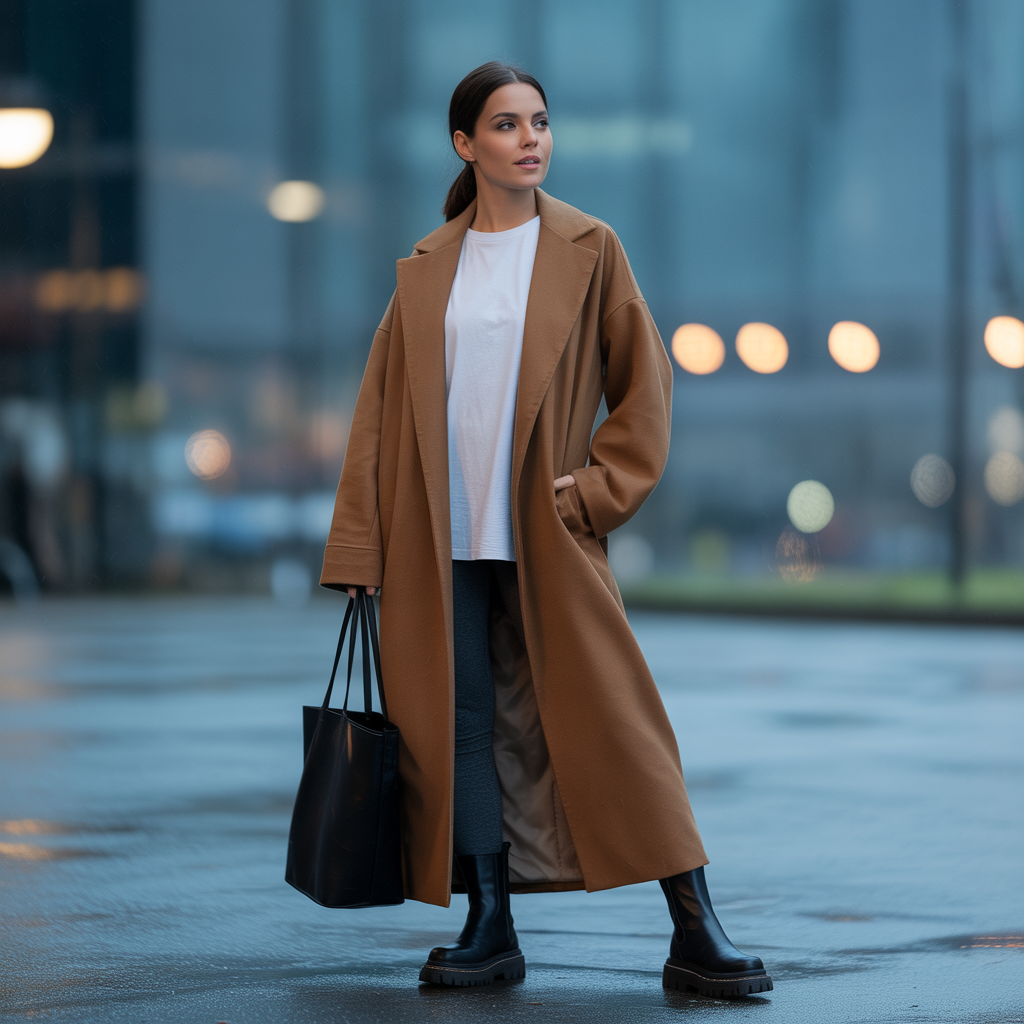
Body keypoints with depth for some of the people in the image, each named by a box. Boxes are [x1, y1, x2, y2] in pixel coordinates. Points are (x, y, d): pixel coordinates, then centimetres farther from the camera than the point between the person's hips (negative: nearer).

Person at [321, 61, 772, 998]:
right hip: (441, 537, 3)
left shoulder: (588, 251, 3)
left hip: (546, 533, -2)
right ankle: (489, 929, 11)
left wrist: (599, 491, -6)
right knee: (462, 723, 2)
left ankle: (697, 933, -3)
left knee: (610, 717, -5)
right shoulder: (426, 270, 9)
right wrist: (359, 545, 4)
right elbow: (382, 405, 9)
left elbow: (645, 383, 5)